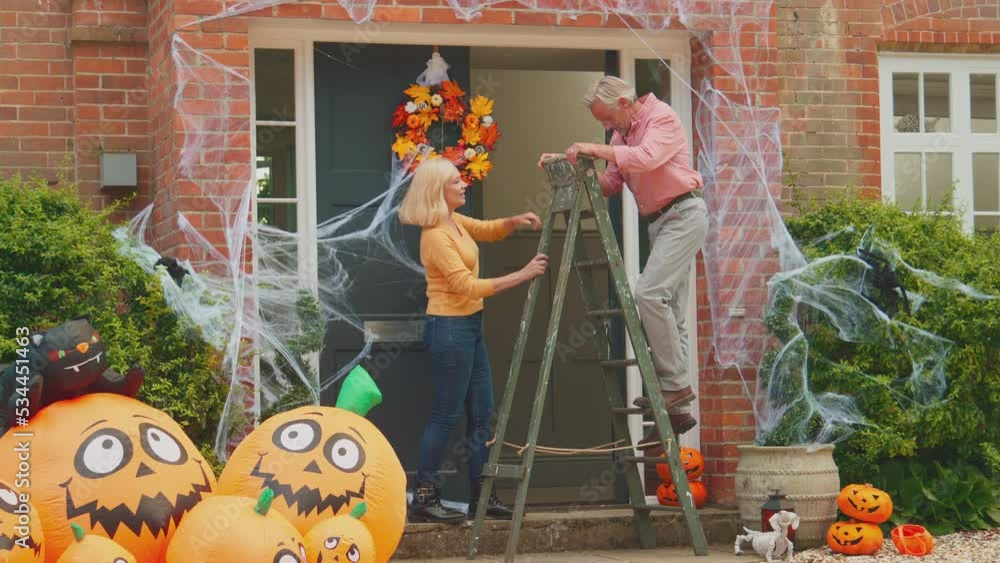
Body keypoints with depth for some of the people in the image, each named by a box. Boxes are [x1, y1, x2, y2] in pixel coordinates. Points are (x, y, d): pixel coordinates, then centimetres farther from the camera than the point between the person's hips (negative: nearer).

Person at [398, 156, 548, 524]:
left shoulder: (454, 222, 10)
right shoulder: (436, 236, -19)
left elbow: (490, 231, 27)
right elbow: (468, 286, -22)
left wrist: (516, 221, 5)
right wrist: (523, 275, -21)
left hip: (470, 327, 10)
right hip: (450, 328, -10)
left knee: (481, 414, 10)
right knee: (446, 416, -5)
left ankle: (482, 497, 15)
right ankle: (424, 499, 2)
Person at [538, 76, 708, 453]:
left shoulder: (662, 118, -11)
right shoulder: (622, 134, 15)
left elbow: (646, 157, -29)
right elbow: (609, 186, 14)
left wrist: (596, 150, -24)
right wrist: (572, 166, 1)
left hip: (683, 214, -9)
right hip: (659, 221, 9)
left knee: (649, 293, -22)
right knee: (671, 313, 6)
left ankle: (675, 383, -18)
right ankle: (677, 408, 7)